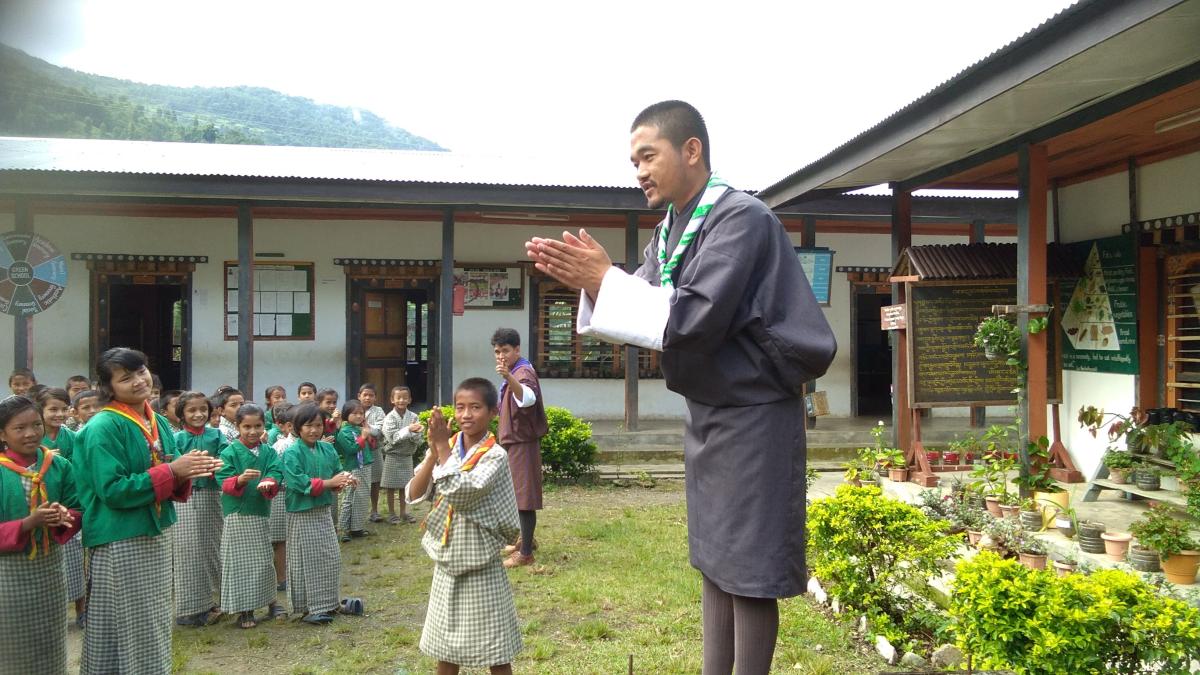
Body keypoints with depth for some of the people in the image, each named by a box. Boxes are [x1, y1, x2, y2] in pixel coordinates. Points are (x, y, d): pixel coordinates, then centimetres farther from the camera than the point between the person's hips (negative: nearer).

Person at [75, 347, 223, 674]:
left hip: (156, 535, 7)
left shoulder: (159, 423, 7)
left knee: (153, 628, 17)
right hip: (121, 542, -7)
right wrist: (171, 470, -23)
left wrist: (187, 472, -10)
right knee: (128, 630, 3)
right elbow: (112, 491, -21)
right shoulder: (103, 428, -15)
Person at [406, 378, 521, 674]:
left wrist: (443, 446, -22)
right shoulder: (444, 449, 0)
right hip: (446, 564, 5)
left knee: (494, 651, 8)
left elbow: (460, 493, -28)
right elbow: (413, 496, -9)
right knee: (445, 648, 18)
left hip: (480, 567, -5)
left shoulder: (495, 456, -15)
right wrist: (434, 451, -21)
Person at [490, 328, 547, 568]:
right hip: (514, 441, 10)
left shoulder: (524, 372, -18)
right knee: (519, 495, 20)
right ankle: (526, 539, 34)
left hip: (522, 443, -10)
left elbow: (527, 398, -43)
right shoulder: (515, 372, 13)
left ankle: (525, 553, -3)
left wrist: (508, 377, -58)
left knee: (524, 497, -7)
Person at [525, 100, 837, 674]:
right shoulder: (670, 231, 8)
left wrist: (606, 279, -21)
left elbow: (694, 319, -25)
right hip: (707, 415, 8)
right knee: (714, 561, 15)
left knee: (748, 572, 0)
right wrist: (590, 282, -11)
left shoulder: (742, 219, -17)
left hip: (751, 418, -8)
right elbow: (648, 308, 6)